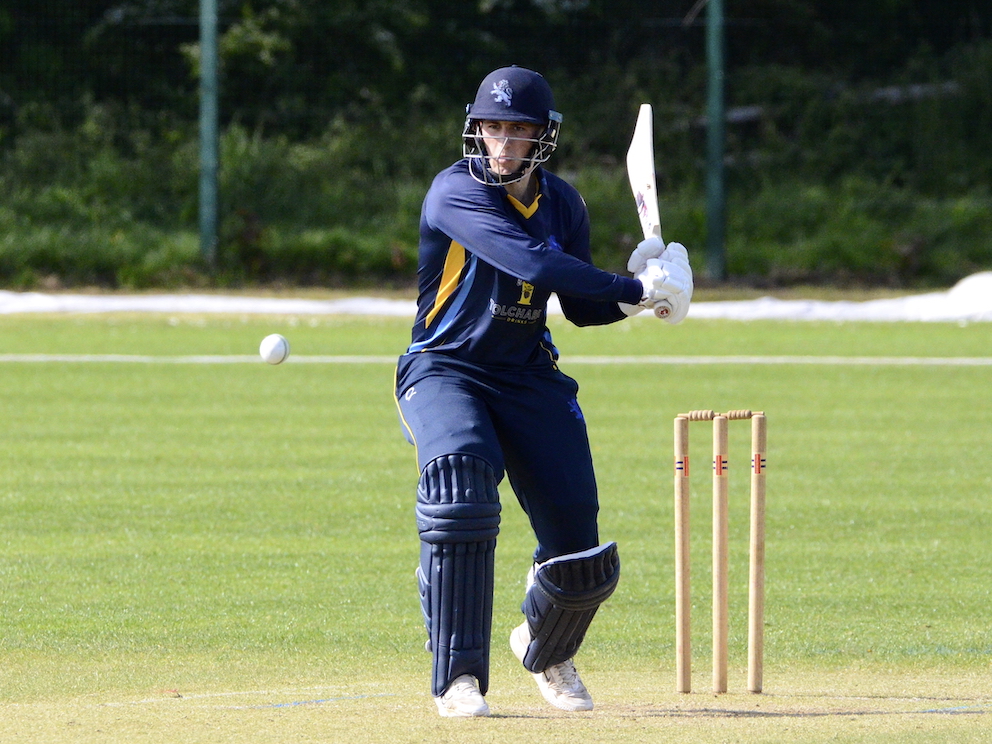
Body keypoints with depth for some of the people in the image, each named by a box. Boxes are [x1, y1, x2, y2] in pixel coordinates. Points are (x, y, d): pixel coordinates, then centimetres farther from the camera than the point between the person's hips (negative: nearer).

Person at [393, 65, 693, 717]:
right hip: (446, 370, -5)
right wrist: (633, 288, -30)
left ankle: (545, 649, 34)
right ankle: (459, 679, -28)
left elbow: (581, 307, 12)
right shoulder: (456, 192, -17)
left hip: (528, 377, 5)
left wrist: (634, 298, -9)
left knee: (582, 560, -3)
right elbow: (532, 261, -30)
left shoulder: (563, 205, 3)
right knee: (461, 477, -36)